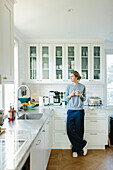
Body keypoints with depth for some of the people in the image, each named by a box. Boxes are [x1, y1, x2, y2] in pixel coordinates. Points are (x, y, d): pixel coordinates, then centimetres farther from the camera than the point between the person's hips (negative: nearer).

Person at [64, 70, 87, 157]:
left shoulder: (82, 87, 2)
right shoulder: (69, 86, 6)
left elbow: (84, 99, 7)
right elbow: (65, 98, 7)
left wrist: (80, 95, -13)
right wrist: (71, 95, -12)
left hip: (79, 111, -1)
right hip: (71, 111, 2)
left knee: (78, 130, 3)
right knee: (70, 130, -4)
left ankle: (76, 149, 20)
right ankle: (83, 144, 13)